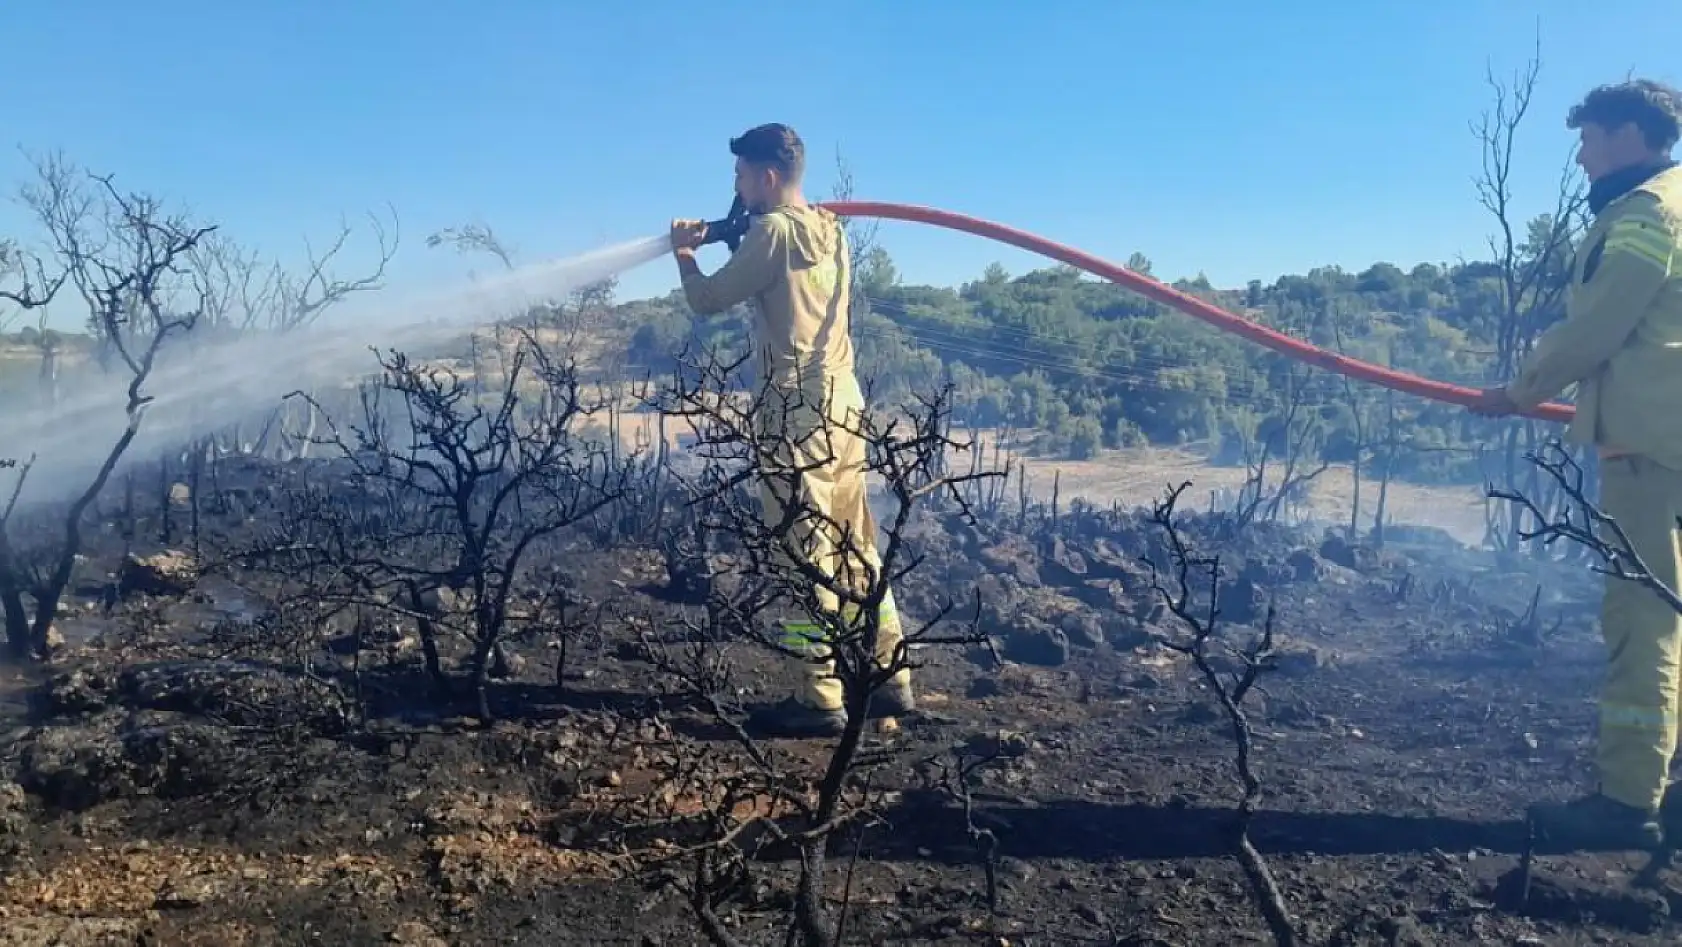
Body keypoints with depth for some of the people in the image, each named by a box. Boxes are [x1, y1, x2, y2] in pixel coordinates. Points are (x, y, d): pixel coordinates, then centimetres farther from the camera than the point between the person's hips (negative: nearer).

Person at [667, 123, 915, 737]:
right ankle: (891, 681, 20)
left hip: (799, 410, -9)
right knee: (857, 547, 13)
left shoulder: (772, 230, -11)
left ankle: (820, 701, 3)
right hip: (842, 402, 9)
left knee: (806, 555, -3)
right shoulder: (831, 230, 14)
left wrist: (684, 253, 15)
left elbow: (707, 300, -4)